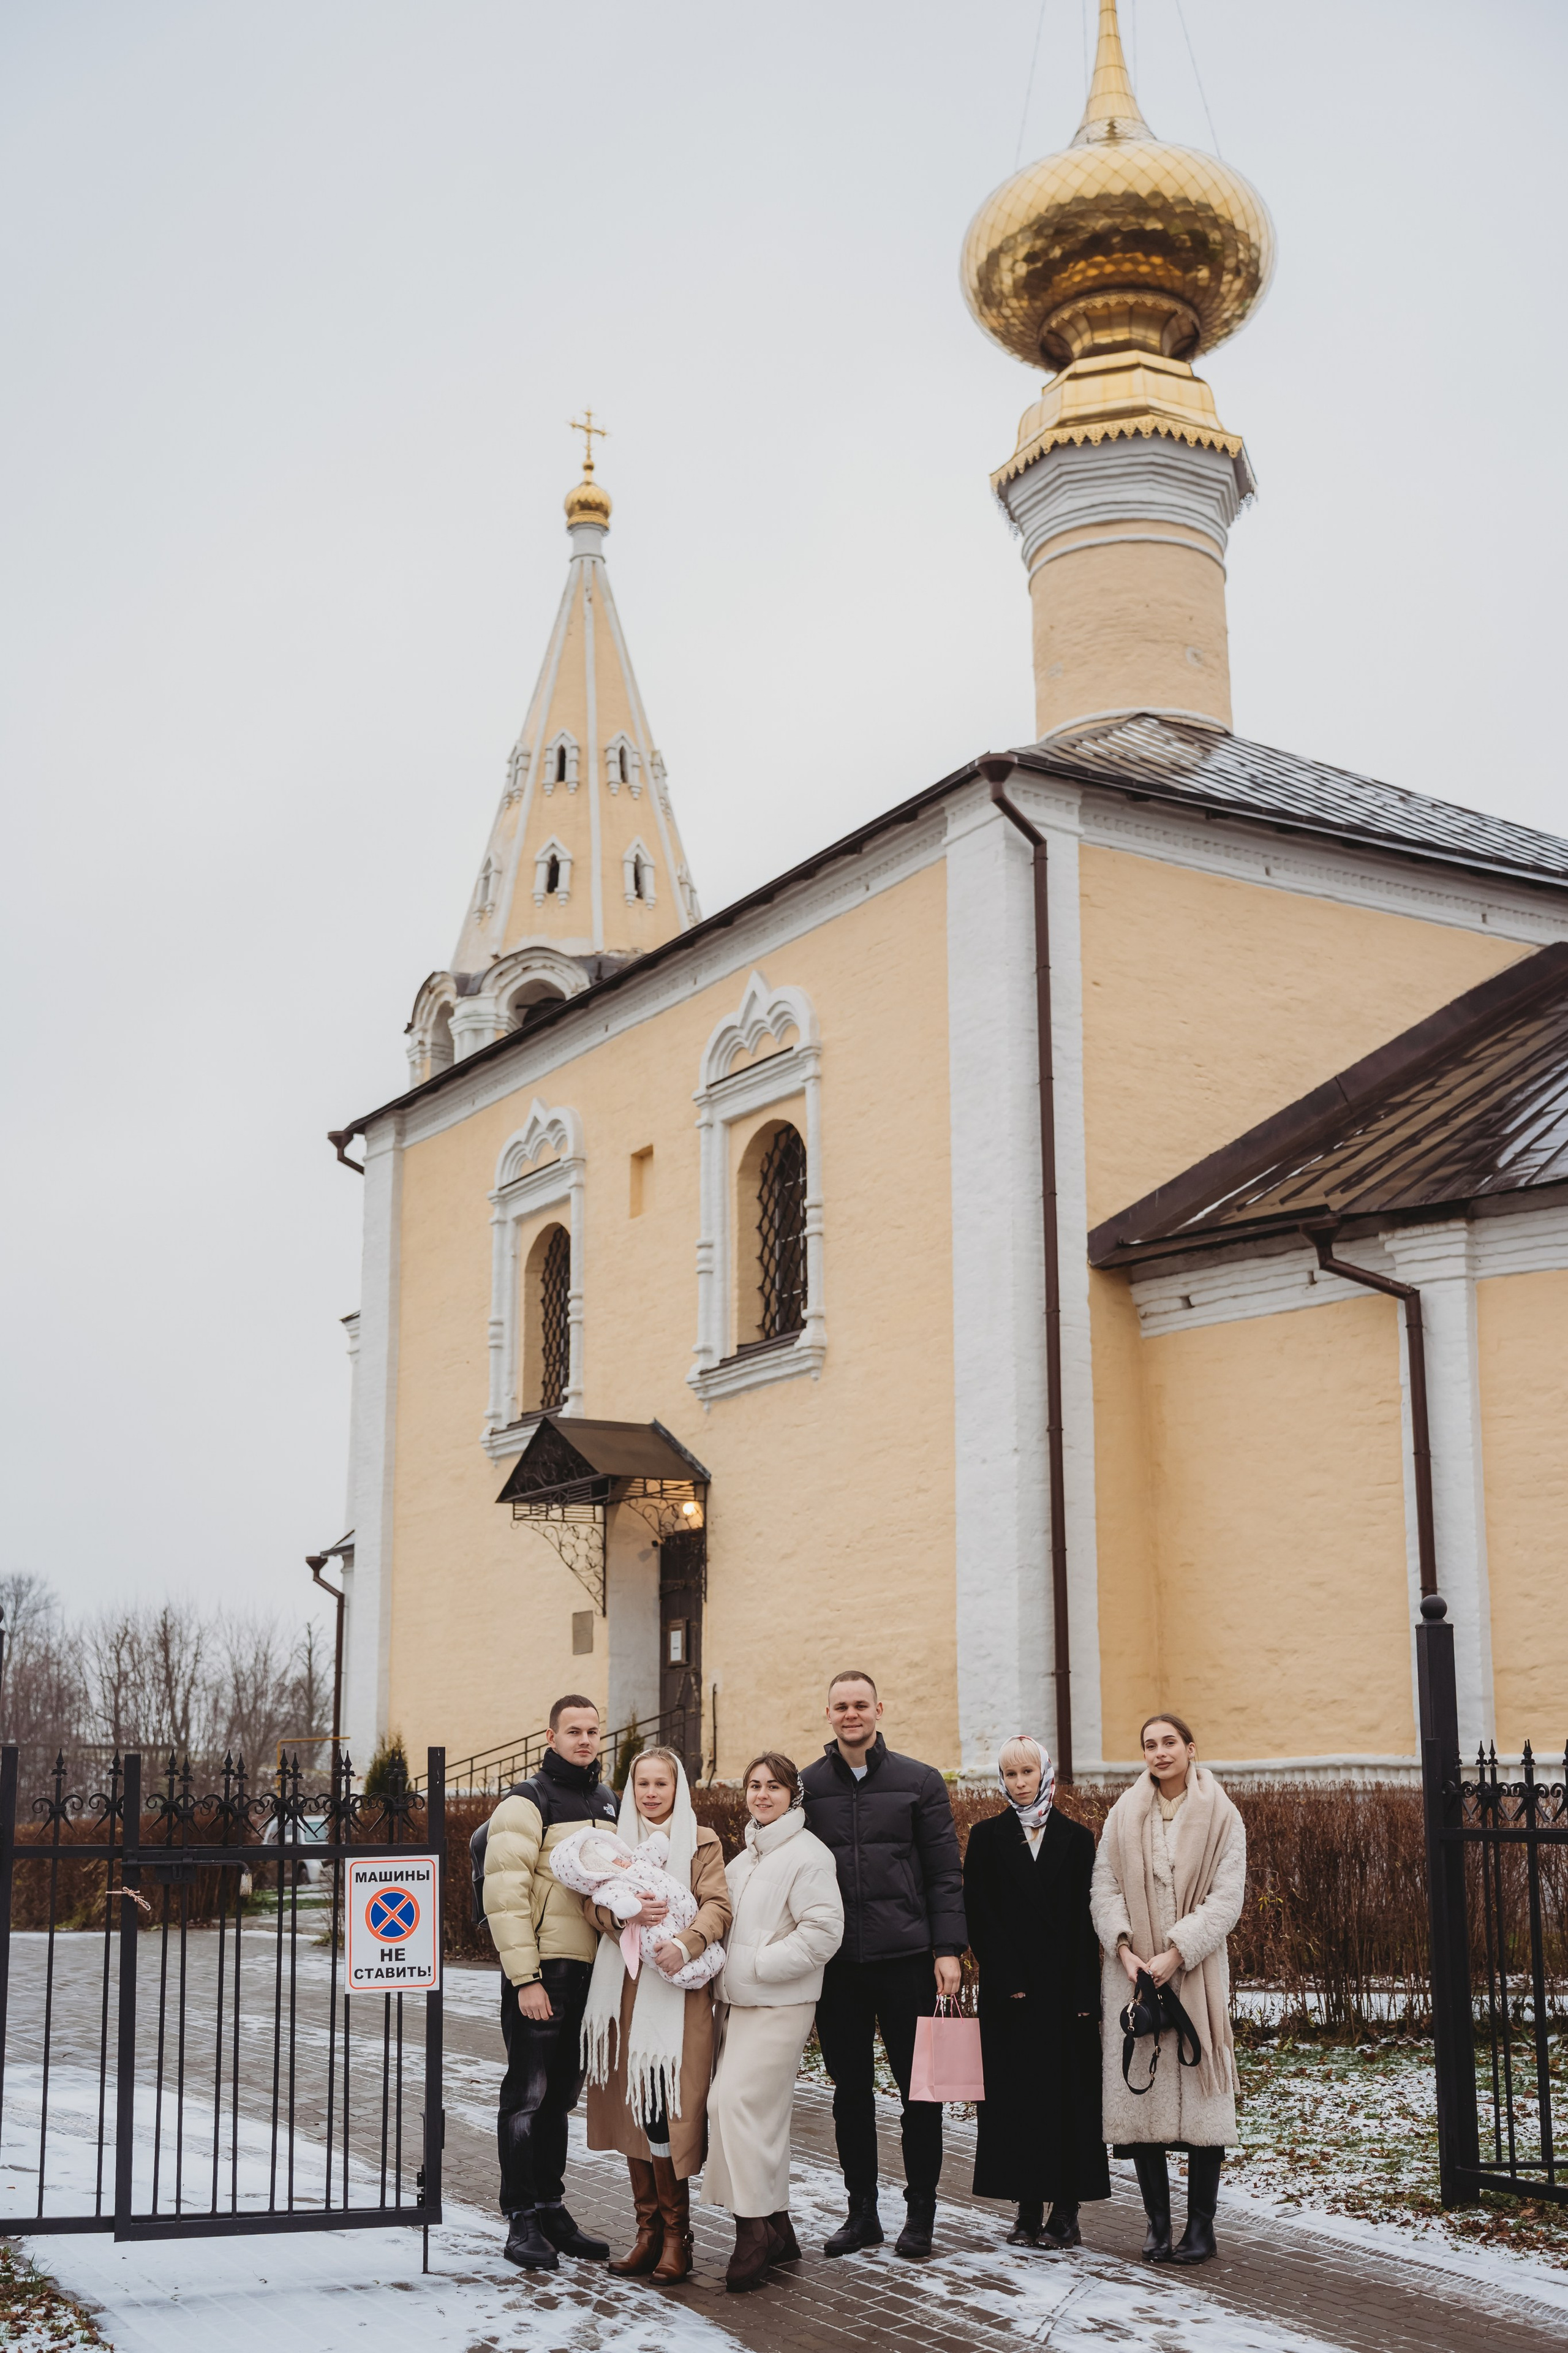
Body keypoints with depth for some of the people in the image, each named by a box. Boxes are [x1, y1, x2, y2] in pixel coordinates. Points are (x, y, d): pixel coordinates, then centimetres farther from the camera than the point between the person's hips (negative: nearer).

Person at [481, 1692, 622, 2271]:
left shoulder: (608, 1803, 14)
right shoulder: (527, 1803, -8)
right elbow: (505, 1892, -14)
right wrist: (525, 1977, -18)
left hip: (592, 1970, 7)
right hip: (540, 1971, -7)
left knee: (561, 2094, 14)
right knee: (528, 2094, -2)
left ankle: (551, 2209, 22)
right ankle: (522, 2222, 4)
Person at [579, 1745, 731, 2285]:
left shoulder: (701, 1843, 7)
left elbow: (717, 1907, -5)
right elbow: (592, 1903, 6)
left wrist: (686, 1943, -24)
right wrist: (626, 1911, -16)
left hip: (677, 1988, -4)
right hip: (623, 1988, 4)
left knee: (663, 2107, -11)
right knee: (632, 2108, 3)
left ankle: (676, 2234, -3)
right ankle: (649, 2229, 11)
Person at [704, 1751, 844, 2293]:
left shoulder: (806, 1854, -9)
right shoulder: (745, 1857, 19)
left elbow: (823, 1930, -17)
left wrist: (762, 1965, -16)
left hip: (778, 2006, -9)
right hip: (737, 2001, 9)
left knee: (740, 2103, -16)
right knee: (743, 2108, 8)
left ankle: (754, 2232, -11)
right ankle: (777, 2232, 15)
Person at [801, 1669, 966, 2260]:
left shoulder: (920, 1781, 3)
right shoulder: (806, 1786, 7)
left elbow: (944, 1873, 2)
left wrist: (947, 1949, -6)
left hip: (904, 1957, -2)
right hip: (835, 1963, 2)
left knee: (919, 2087, 3)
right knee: (850, 2089, 8)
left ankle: (920, 2212, 15)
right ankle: (861, 2212, 19)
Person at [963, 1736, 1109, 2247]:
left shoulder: (1077, 1838, 5)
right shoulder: (987, 1837, 4)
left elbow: (1087, 1918, 0)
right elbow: (978, 1913, -2)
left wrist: (1085, 1994, -8)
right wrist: (1008, 1982, -12)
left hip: (1067, 1988, 0)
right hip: (1009, 1991, 0)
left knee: (1071, 2092, 0)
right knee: (1017, 2094, 1)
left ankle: (1067, 2209, 5)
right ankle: (1028, 2210, 6)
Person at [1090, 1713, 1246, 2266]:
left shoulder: (1220, 1816, 1)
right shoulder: (1123, 1815, 9)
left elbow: (1226, 1898, -5)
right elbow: (1104, 1887, 5)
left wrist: (1176, 1952, -14)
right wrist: (1123, 1947, -11)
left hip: (1196, 1971, -2)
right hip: (1134, 1972, 2)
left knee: (1199, 2091, -3)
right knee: (1139, 2093, 1)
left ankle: (1201, 2225, 5)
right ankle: (1158, 2222, 9)